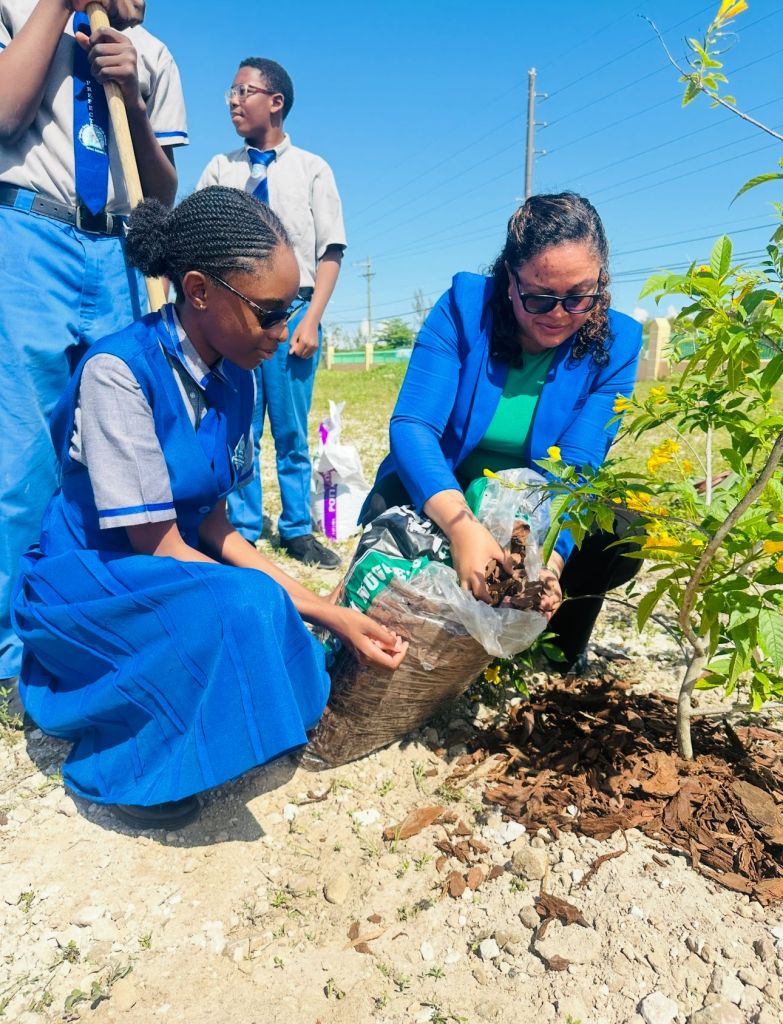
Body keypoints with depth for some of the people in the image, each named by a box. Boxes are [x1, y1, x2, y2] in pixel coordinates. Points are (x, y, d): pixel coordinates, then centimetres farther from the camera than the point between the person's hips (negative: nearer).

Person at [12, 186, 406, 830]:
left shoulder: (237, 376, -2)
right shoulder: (120, 369, -23)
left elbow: (209, 520, 0)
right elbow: (157, 544, -23)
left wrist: (330, 610, -13)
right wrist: (320, 610, -26)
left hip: (179, 570, 7)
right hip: (91, 579, -7)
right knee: (247, 605, -31)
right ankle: (126, 762, -9)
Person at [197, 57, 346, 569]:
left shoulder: (313, 170, 8)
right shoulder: (220, 169, 13)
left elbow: (330, 252, 2)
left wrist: (311, 320, -9)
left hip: (293, 312, -1)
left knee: (292, 432, 3)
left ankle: (298, 530, 13)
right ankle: (241, 532, 12)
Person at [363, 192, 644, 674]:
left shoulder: (615, 343, -11)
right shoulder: (464, 306, -15)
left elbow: (575, 465, -21)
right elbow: (412, 425, -26)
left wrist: (548, 558, -42)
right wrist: (463, 526, -44)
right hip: (445, 501, 0)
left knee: (624, 533, -27)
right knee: (389, 509, -32)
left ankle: (563, 652, 5)